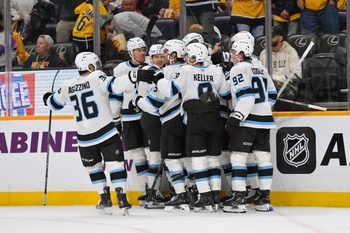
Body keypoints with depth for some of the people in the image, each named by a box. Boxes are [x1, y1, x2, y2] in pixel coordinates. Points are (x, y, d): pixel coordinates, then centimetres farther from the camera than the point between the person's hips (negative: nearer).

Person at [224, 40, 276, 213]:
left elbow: (246, 96, -19)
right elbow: (272, 95, 18)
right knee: (263, 157, 8)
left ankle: (239, 198, -9)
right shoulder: (261, 69, 17)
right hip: (265, 119, 8)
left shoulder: (238, 70, -7)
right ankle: (265, 199, 9)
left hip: (247, 120, -8)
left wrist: (236, 116, -20)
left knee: (238, 156, -4)